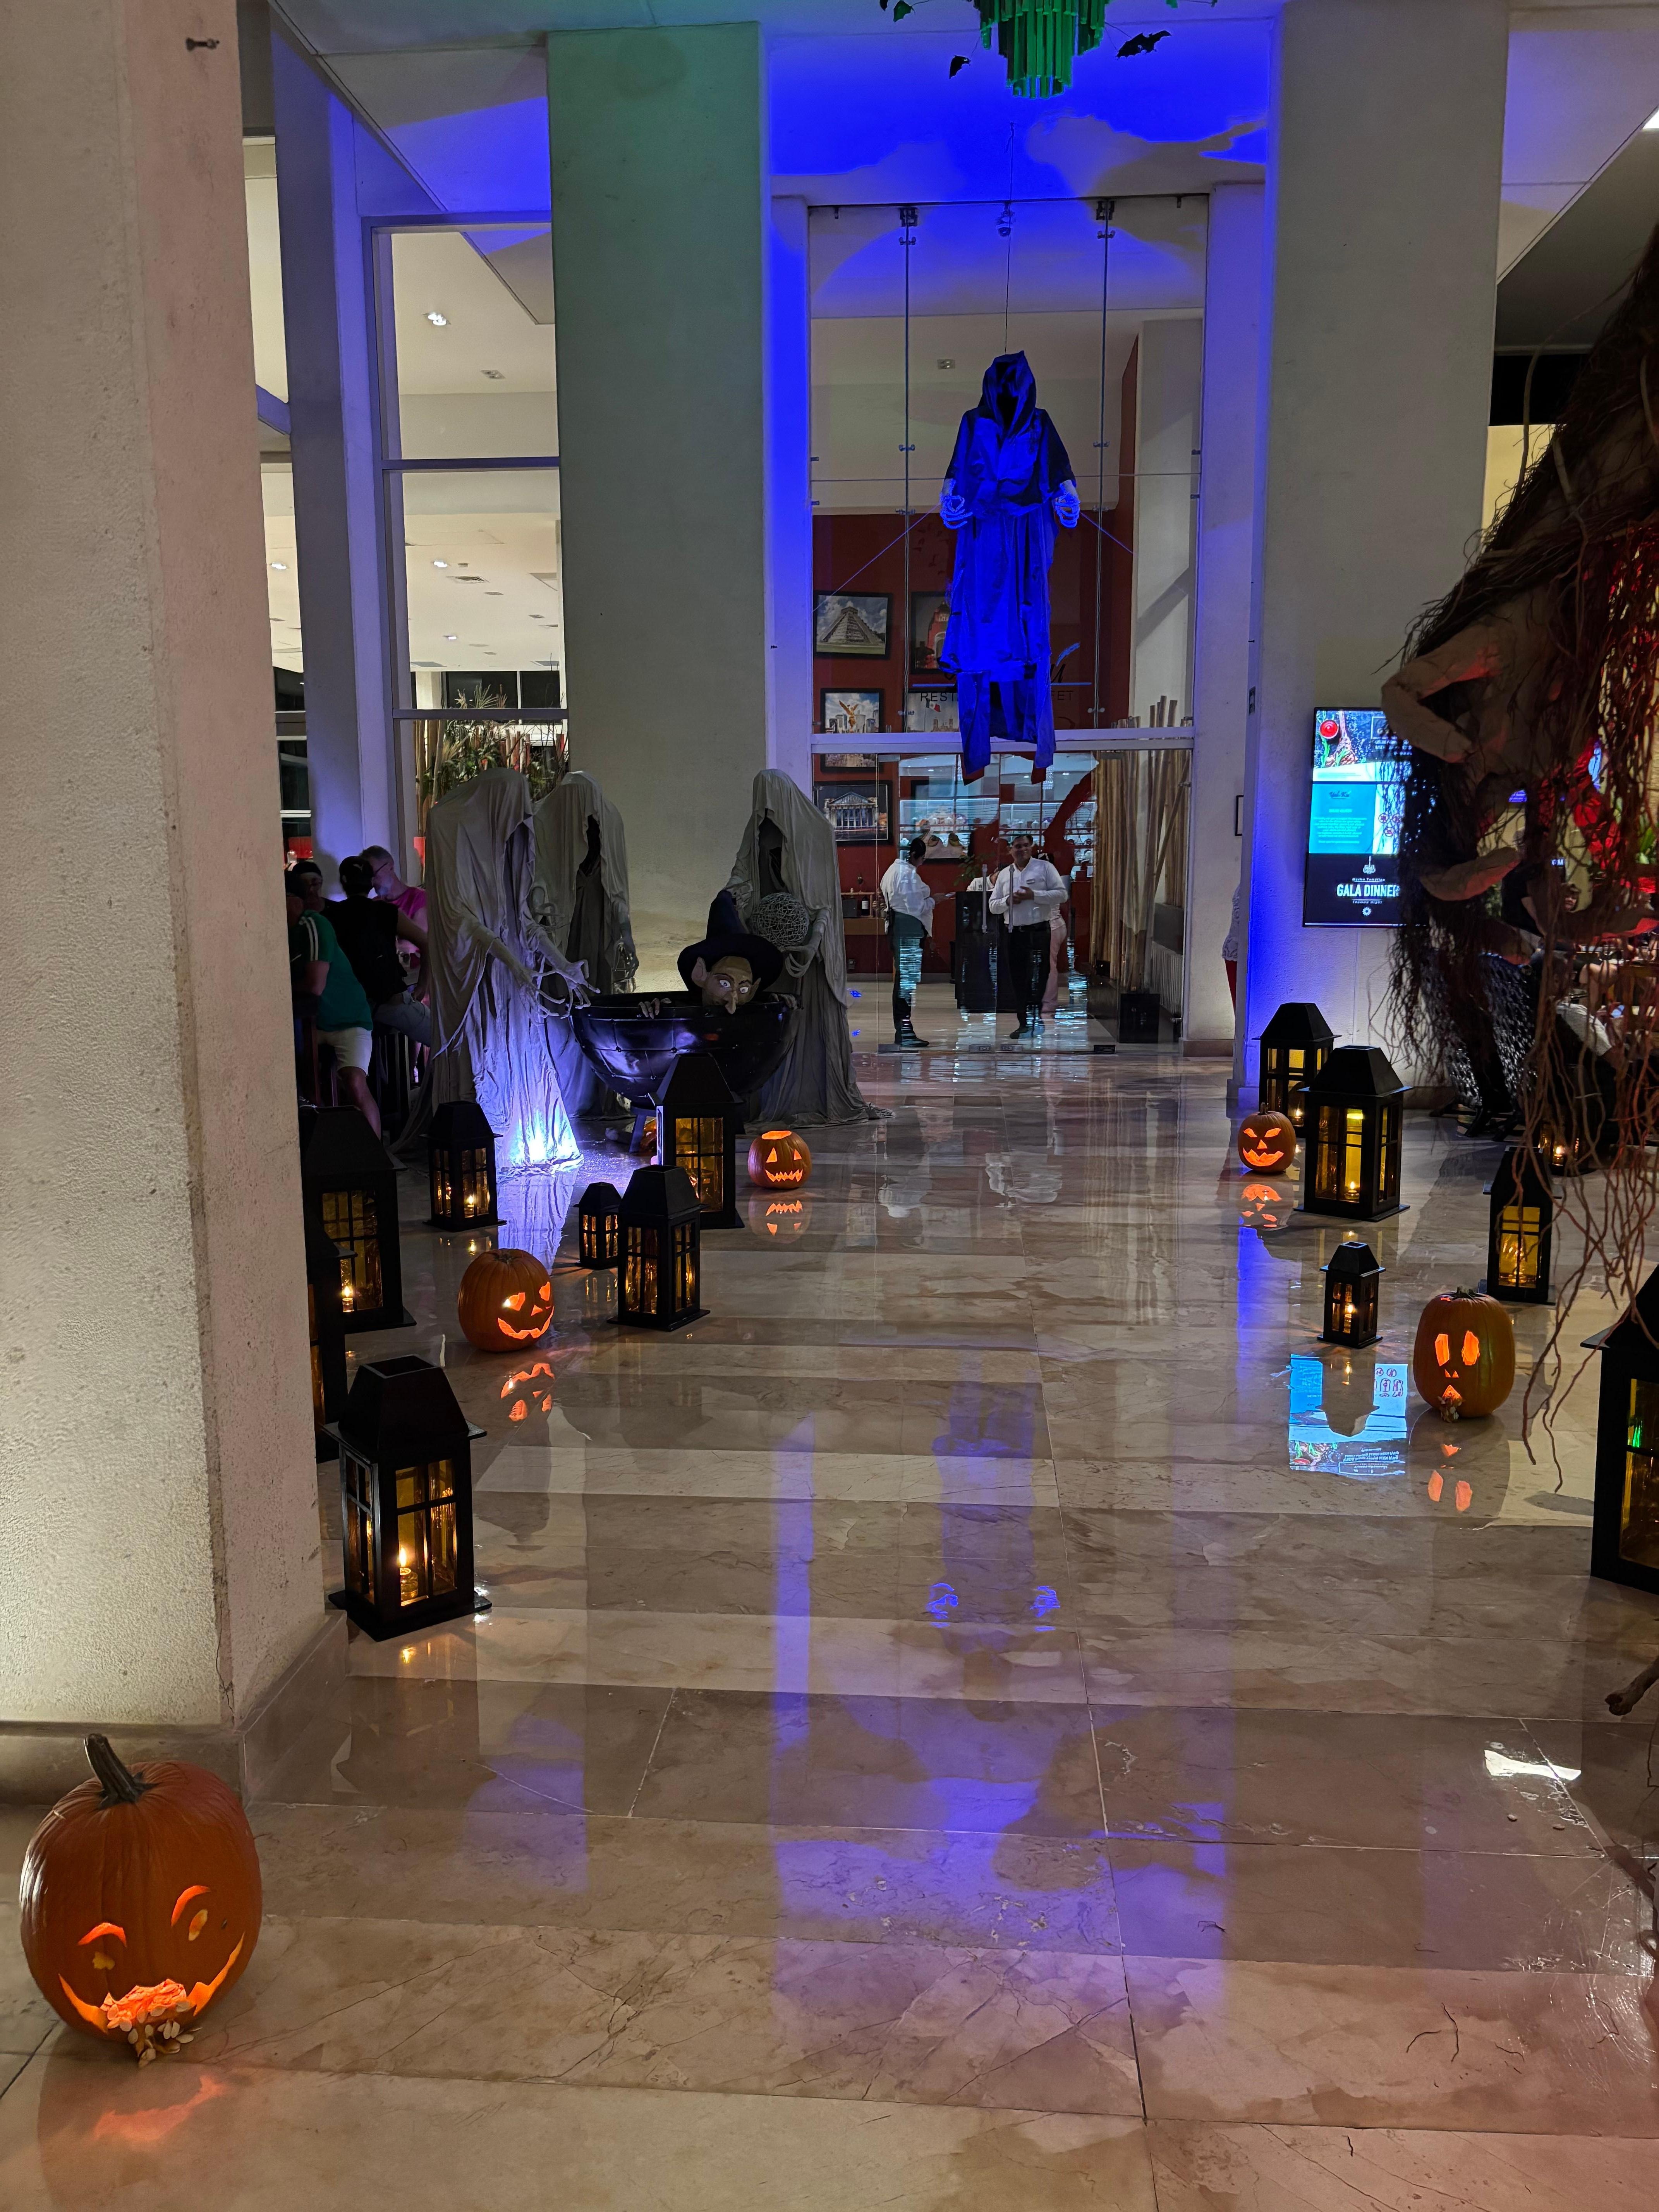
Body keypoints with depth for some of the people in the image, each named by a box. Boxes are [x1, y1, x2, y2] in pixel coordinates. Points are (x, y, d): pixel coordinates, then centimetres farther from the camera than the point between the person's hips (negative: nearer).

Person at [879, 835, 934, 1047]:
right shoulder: (910, 874, -15)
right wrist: (932, 900, 0)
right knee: (907, 978, -8)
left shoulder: (893, 871, 15)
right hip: (908, 928, -10)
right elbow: (916, 907, -16)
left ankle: (902, 1029, 16)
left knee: (902, 977, 13)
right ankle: (904, 1031, -7)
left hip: (896, 925, 10)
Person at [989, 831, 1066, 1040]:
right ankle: (1025, 1023, 12)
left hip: (1038, 931, -4)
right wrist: (1008, 901, -6)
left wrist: (1034, 895, -14)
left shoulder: (1045, 868, 3)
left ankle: (1035, 1020, -6)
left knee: (1037, 978, -9)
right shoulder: (1005, 875, 15)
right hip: (1014, 934, 4)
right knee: (1018, 979, 5)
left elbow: (1061, 894, -6)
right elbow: (993, 906, 15)